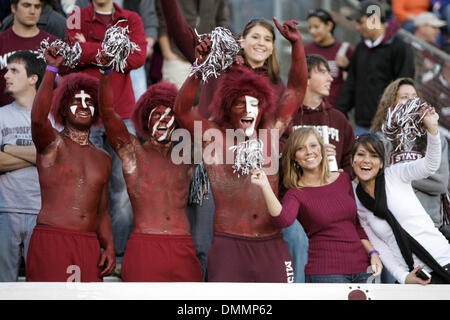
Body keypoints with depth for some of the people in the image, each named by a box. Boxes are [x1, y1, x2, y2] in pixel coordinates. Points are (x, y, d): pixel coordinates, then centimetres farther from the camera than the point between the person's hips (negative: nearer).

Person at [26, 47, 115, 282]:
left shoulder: (102, 159, 20)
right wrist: (51, 69, -25)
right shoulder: (52, 143, 4)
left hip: (89, 247, 5)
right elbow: (38, 118, -20)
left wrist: (109, 246, 6)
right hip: (51, 242, -5)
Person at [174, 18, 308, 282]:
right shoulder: (214, 137, 4)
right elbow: (182, 110, -10)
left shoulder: (270, 133, 12)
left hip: (272, 247, 3)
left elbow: (297, 90, 10)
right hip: (229, 247, -3)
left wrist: (297, 43, -1)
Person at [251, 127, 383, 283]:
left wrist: (372, 252, 9)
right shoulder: (296, 194, -1)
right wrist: (265, 187, -34)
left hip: (361, 266, 4)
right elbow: (282, 220, -24)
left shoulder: (343, 179, 12)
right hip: (326, 272, -4)